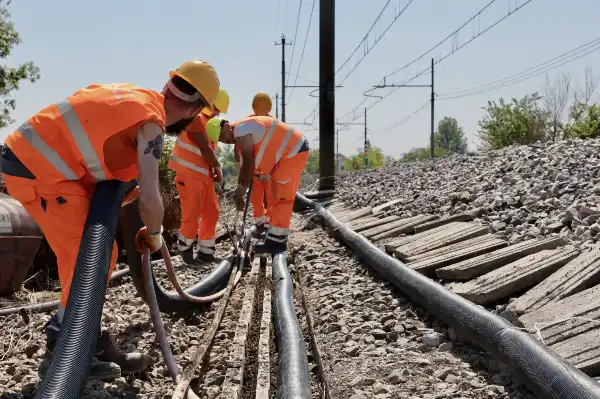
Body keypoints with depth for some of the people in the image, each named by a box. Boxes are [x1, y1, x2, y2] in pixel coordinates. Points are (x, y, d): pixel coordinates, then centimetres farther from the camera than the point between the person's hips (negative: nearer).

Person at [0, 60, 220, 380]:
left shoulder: (136, 97, 14)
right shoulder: (152, 122, -13)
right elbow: (150, 200, -17)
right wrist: (154, 235, 3)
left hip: (27, 156, 10)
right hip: (40, 171, -10)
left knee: (81, 256, 14)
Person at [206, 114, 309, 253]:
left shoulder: (240, 130, -18)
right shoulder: (240, 136, 13)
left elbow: (249, 164, -18)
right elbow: (245, 165, 17)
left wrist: (240, 191, -10)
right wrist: (239, 193, 17)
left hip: (294, 151, -11)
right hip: (291, 151, 11)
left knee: (281, 197, -10)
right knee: (277, 196, 16)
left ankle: (276, 242, -7)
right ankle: (276, 237, 22)